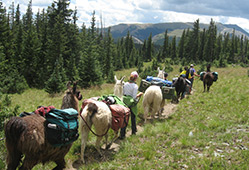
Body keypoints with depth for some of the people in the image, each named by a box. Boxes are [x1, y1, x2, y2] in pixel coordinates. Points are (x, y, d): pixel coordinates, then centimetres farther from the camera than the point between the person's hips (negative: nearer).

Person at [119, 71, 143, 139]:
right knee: (133, 117, 18)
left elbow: (123, 93, 7)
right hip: (132, 103, -4)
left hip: (125, 102, 4)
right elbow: (134, 97, -18)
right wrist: (139, 94, -2)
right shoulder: (135, 86, -17)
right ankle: (133, 131, 35)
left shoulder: (125, 84, -2)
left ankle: (122, 134, 3)